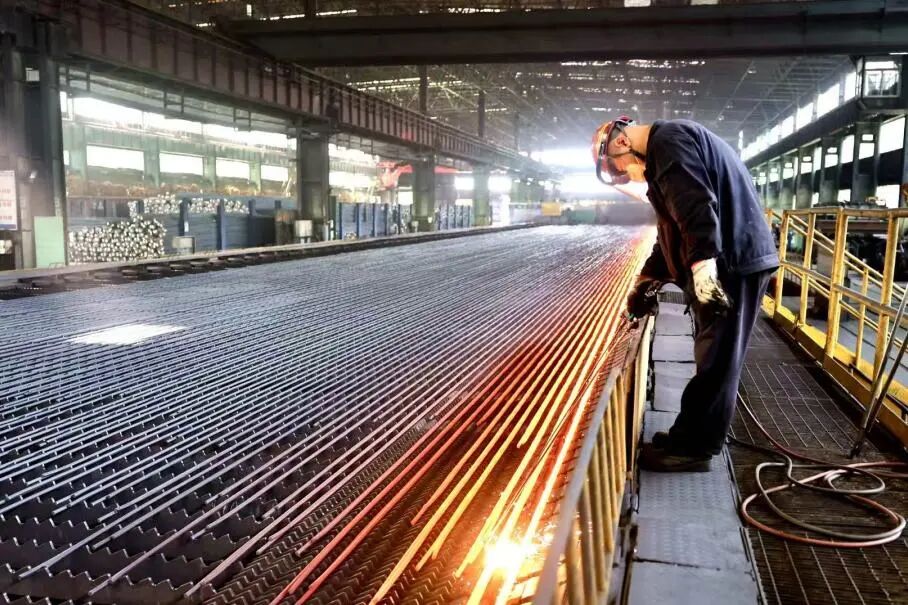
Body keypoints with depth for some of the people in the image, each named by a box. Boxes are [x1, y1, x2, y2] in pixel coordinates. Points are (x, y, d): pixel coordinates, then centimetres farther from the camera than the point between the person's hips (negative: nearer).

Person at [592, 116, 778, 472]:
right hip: (725, 261, 11)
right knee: (713, 356, 15)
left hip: (732, 262, -11)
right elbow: (672, 228, 27)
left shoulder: (669, 140, -9)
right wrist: (646, 280, 27)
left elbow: (697, 204, -25)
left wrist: (702, 262, -32)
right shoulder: (664, 152, 24)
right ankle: (692, 436, 25)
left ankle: (694, 448, 6)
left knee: (715, 359, -3)